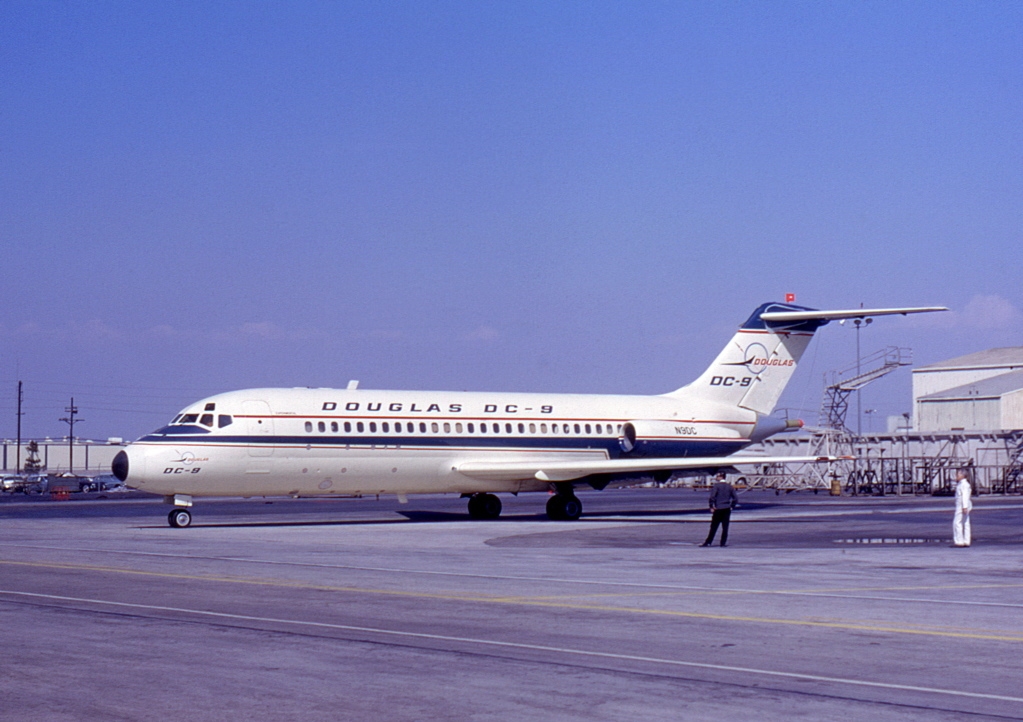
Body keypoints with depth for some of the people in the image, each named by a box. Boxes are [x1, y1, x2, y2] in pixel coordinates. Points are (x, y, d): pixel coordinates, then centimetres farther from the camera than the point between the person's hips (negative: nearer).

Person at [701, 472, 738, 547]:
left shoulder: (716, 486, -7)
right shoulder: (729, 486, 8)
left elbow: (712, 497, -16)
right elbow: (735, 498, 8)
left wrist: (711, 506, -8)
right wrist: (731, 506, 13)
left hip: (718, 509, -4)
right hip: (727, 509, 4)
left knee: (714, 527, 0)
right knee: (725, 527, 6)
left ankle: (708, 542, 3)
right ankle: (723, 542, 4)